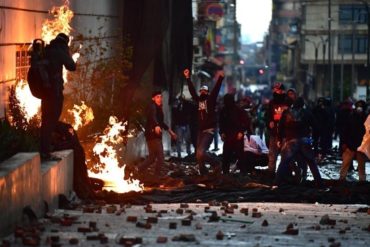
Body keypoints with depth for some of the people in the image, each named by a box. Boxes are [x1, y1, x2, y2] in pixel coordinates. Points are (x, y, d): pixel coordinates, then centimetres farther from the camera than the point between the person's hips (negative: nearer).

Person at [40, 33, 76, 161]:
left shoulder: (45, 51, 10)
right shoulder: (59, 52, -11)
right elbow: (72, 67, -8)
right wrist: (67, 52, 3)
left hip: (44, 89, 8)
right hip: (55, 90, -8)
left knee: (46, 119, 16)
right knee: (51, 120, -5)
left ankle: (43, 150, 22)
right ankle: (46, 152, -7)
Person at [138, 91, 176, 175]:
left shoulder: (159, 108, 19)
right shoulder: (152, 107, -11)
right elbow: (152, 117, -33)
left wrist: (169, 131, 36)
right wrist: (156, 126, -53)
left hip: (156, 135, 10)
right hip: (152, 134, -10)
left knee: (152, 157, 15)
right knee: (160, 158, -9)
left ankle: (138, 171, 18)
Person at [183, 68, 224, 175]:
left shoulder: (211, 99, -1)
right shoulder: (199, 100, 13)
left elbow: (216, 89, -13)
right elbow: (192, 90, 20)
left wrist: (220, 78, -25)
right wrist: (188, 78, 20)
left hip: (209, 130, -7)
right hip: (200, 131, 7)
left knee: (201, 152, -19)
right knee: (198, 155, 6)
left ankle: (216, 164, -1)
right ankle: (203, 173, 17)